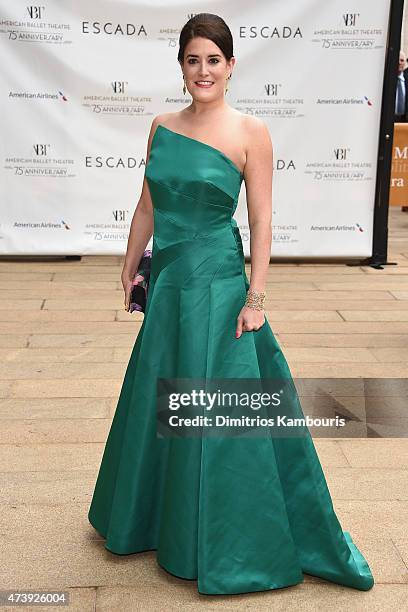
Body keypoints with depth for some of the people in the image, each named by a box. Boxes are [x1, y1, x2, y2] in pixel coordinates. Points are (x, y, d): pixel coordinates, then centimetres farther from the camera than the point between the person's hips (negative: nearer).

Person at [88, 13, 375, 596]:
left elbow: (262, 219, -9)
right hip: (167, 281, 6)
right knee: (156, 402, 18)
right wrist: (131, 269, 14)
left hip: (217, 284, -5)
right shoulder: (162, 126, 7)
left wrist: (255, 297, -13)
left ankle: (221, 547, 23)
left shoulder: (250, 132, -8)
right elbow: (148, 206, 13)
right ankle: (152, 516, 42)